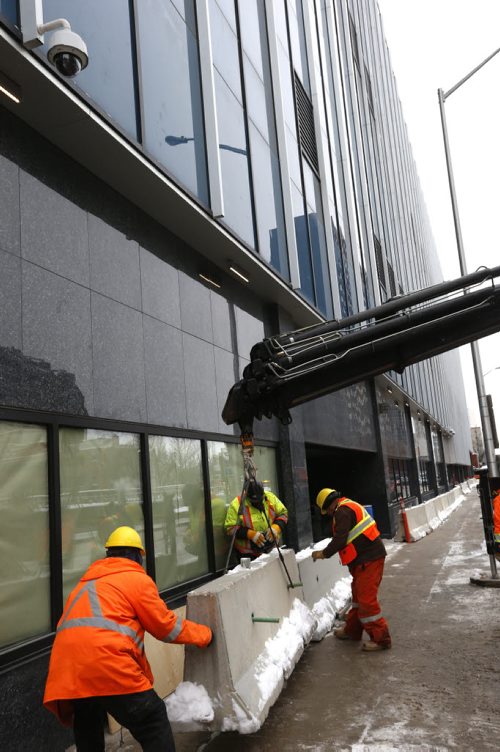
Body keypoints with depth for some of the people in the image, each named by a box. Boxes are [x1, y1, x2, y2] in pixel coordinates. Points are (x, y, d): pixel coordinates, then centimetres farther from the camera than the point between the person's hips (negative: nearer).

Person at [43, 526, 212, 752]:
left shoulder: (87, 582, 29)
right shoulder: (137, 578, 8)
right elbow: (166, 626, 12)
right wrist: (204, 634, 27)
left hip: (67, 665, 7)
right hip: (105, 662, -7)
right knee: (153, 722, 4)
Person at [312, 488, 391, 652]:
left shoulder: (343, 511, -15)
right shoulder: (351, 506, 17)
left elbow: (340, 539, -22)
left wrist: (324, 554, -10)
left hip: (369, 559, -11)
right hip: (366, 556, 11)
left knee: (366, 599, -7)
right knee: (358, 594, 19)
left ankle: (381, 638, 0)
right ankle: (352, 630, 30)